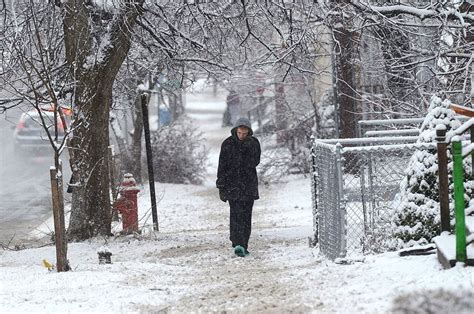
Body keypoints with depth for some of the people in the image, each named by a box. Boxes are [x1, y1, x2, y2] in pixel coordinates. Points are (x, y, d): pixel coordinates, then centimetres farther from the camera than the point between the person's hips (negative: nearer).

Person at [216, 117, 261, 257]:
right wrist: (221, 186, -4)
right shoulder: (228, 144, -3)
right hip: (233, 186, -3)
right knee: (236, 215, -14)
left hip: (249, 185, 3)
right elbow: (222, 166, -2)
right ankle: (238, 244, -24)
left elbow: (255, 162, -2)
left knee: (246, 216, 5)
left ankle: (243, 246, 13)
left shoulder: (254, 143, 4)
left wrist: (248, 150, -13)